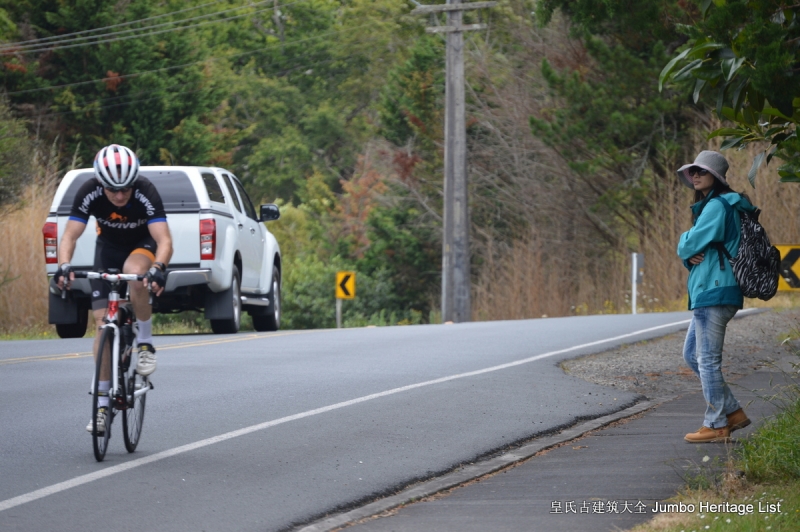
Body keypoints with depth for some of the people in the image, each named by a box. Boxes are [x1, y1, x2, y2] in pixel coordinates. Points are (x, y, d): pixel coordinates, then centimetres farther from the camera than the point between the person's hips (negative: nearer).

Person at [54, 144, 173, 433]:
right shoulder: (89, 193, -28)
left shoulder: (146, 193, -34)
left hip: (143, 245, -2)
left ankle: (145, 342, -18)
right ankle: (102, 403, -2)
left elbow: (164, 240, -41)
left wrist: (158, 268, -61)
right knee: (102, 321, -9)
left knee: (134, 271, -39)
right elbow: (69, 236, -28)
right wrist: (64, 266, -48)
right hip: (108, 247, 3)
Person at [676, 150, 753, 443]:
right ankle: (733, 412, 18)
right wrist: (690, 254, -3)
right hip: (707, 291, 11)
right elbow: (686, 249, 19)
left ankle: (716, 425, -1)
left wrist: (685, 243, 5)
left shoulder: (717, 206, -13)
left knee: (708, 359, -6)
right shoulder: (708, 205, 20)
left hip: (714, 291, -11)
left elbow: (689, 244, -17)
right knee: (692, 355, 15)